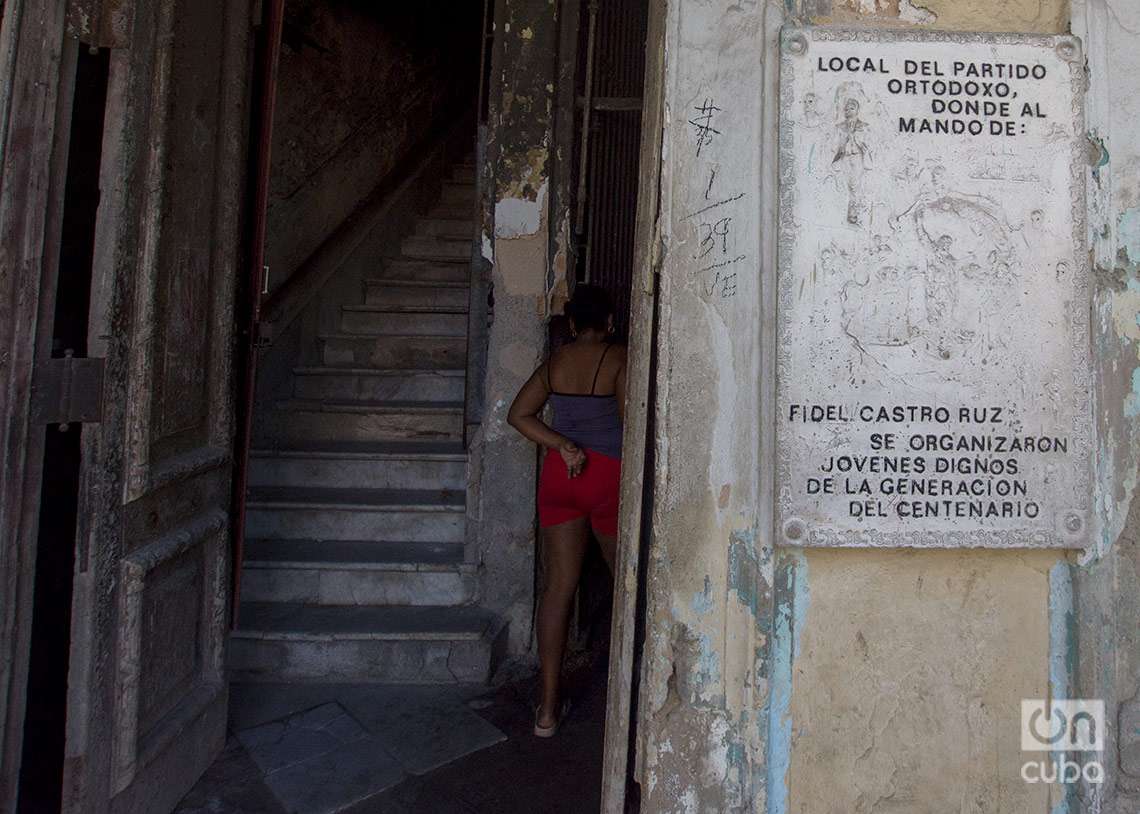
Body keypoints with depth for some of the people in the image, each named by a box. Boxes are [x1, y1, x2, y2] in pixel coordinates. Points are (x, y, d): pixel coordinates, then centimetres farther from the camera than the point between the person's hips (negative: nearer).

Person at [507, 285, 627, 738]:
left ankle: (548, 708, 15)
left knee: (558, 586, 7)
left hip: (560, 476, 4)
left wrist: (563, 446, -7)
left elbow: (518, 414, -1)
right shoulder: (620, 360, -8)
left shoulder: (554, 362, 5)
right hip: (608, 475, -4)